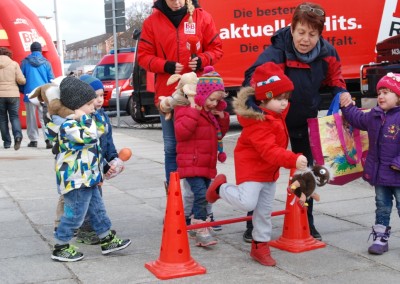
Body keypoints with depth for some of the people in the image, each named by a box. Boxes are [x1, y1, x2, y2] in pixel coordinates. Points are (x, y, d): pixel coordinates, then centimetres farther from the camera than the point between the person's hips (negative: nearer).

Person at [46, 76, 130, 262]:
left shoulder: (81, 120, 10)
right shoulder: (67, 124, -22)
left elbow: (102, 127, 18)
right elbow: (89, 136, -32)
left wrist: (93, 114, 6)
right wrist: (85, 117, -25)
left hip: (87, 177, 11)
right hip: (75, 178, -11)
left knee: (97, 209, 18)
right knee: (75, 213, -2)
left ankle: (107, 240, 29)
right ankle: (60, 248, 11)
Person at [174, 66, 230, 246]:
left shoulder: (213, 112, 15)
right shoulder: (186, 109, -10)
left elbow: (220, 133, 23)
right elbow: (180, 132, -23)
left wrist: (222, 117, 5)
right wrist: (194, 112, -25)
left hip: (207, 163, 9)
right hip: (191, 162, -8)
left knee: (205, 194, 13)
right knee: (201, 193, -18)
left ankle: (197, 222, 27)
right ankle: (201, 230, -14)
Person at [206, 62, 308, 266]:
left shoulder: (275, 113, 1)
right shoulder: (258, 122, -28)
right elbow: (268, 150, -36)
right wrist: (293, 160, -46)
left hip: (270, 171, 9)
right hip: (252, 167, -8)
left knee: (264, 211, 12)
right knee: (247, 203, -18)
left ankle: (260, 246, 23)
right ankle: (220, 187, 10)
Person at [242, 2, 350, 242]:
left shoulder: (327, 53, -14)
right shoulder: (278, 51, -30)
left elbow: (335, 78, 6)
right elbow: (254, 76, -44)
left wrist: (341, 93, -13)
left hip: (305, 120, 4)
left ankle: (307, 224, 30)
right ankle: (254, 226, 17)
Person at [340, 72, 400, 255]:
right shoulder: (374, 116, 5)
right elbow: (357, 119, 24)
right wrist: (347, 107, 13)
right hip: (379, 172, 7)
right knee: (382, 206, 16)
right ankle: (380, 238, 24)